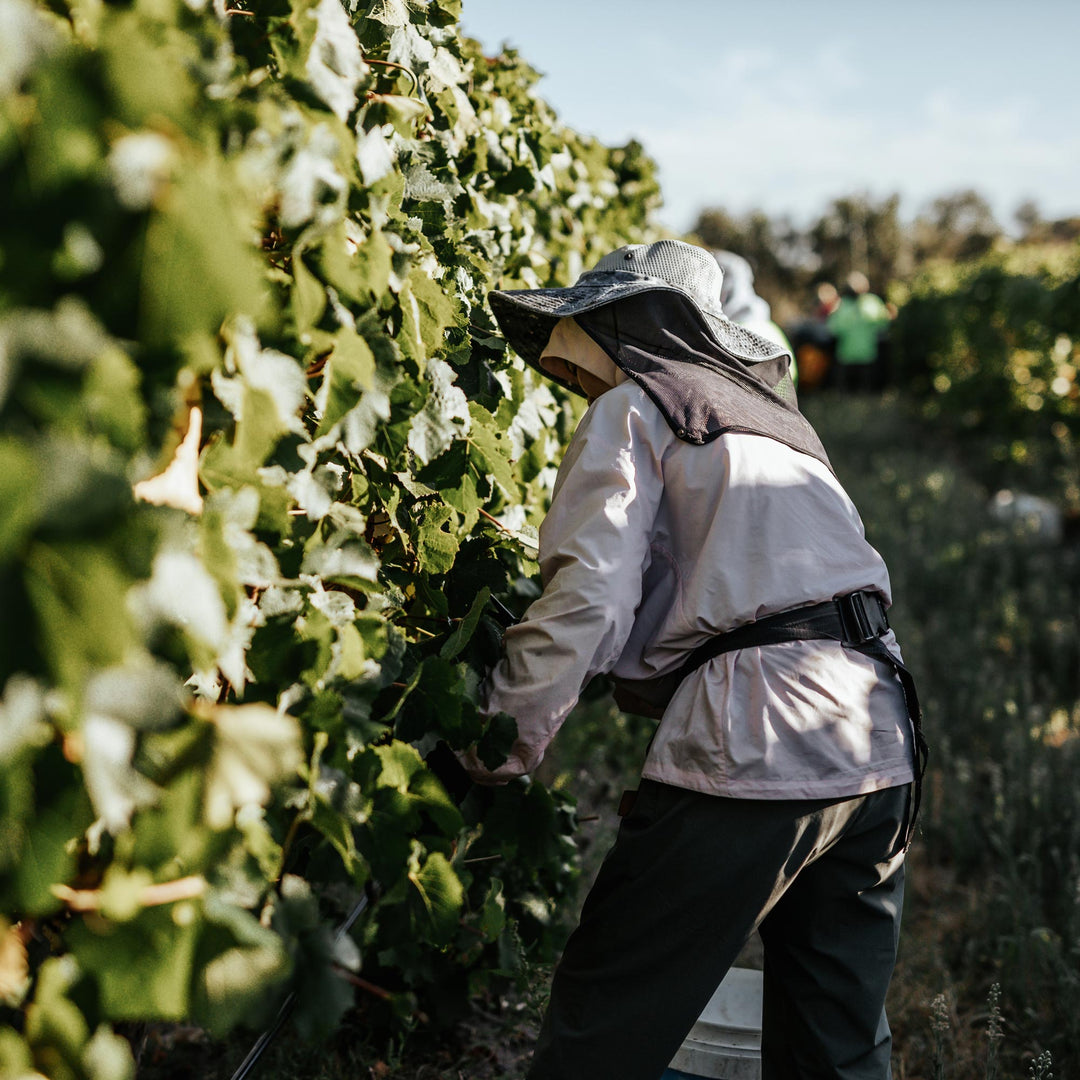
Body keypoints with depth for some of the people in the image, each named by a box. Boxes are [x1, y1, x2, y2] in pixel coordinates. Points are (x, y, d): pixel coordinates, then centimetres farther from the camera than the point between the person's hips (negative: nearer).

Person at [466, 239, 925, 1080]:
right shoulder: (773, 417, 28)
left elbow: (587, 600, -7)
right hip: (881, 740, 8)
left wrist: (494, 754, 0)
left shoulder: (635, 407, 4)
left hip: (758, 737, -8)